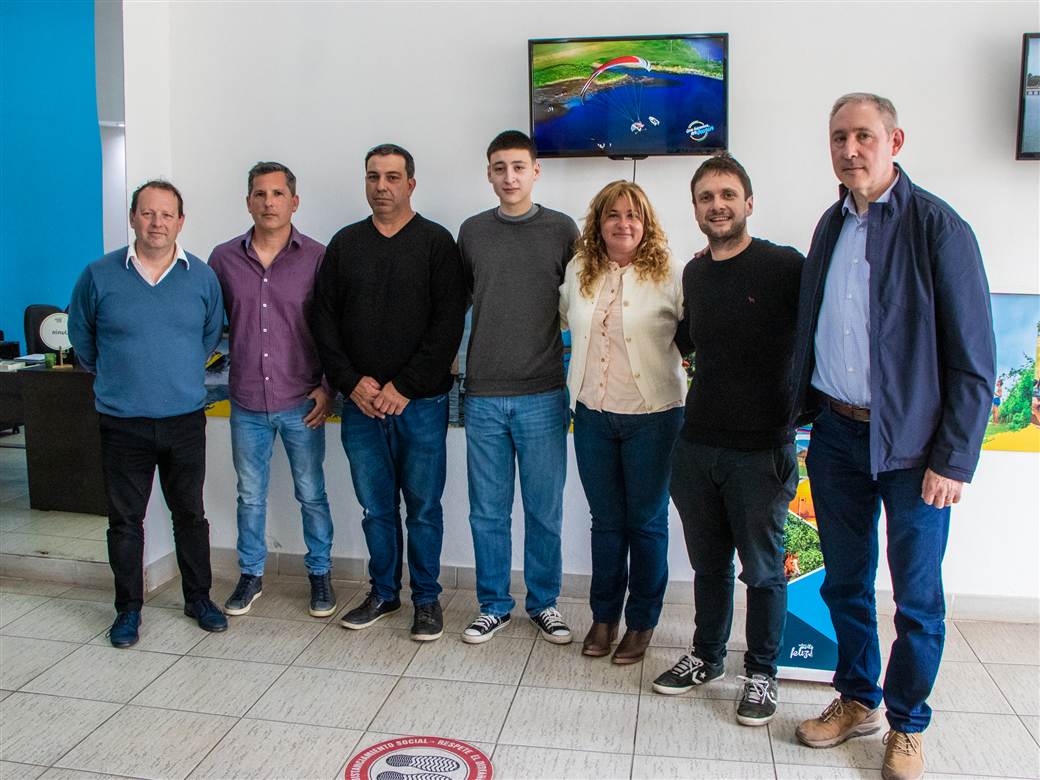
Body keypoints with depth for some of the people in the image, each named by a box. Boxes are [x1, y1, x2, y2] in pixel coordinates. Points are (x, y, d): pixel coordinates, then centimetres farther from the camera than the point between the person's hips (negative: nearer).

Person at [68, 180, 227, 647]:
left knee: (190, 513, 11)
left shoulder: (202, 277, 0)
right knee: (125, 520, 9)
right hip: (122, 423, -1)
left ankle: (199, 599, 26)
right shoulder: (99, 276, -4)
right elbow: (81, 339, 11)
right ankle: (128, 609, 23)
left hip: (185, 419, 1)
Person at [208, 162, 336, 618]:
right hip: (247, 402, 2)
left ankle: (320, 573, 26)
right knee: (250, 495, 15)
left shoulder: (317, 258, -5)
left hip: (301, 402, -2)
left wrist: (329, 387, -6)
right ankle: (251, 575, 31)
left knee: (311, 495, 10)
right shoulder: (224, 258, 1)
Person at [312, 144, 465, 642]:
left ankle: (426, 598, 20)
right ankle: (383, 592, 28)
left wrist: (405, 387, -13)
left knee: (423, 506, 5)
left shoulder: (436, 243, -1)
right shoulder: (345, 244, 10)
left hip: (421, 403, -3)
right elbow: (324, 319, 7)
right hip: (361, 404, 3)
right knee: (375, 506, 12)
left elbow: (448, 323, -9)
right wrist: (351, 381, -6)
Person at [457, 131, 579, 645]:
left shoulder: (562, 230, 2)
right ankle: (493, 605, 24)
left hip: (543, 395, -1)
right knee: (488, 512, 8)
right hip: (483, 395, 2)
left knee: (544, 511, 7)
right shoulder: (472, 232, 7)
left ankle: (543, 603, 24)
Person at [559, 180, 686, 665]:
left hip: (652, 416, -3)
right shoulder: (578, 272, 6)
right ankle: (603, 616, 30)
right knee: (605, 521, 15)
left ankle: (642, 622, 25)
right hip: (593, 414, 4)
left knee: (647, 523, 9)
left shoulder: (669, 276, -8)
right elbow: (564, 319, 21)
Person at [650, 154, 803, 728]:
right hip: (696, 444, 5)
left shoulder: (785, 266, -9)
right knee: (708, 563, 18)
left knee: (762, 569, 8)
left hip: (762, 449, -5)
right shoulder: (694, 273, 10)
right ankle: (707, 656, 35)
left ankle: (761, 673, 25)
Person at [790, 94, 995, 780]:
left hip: (910, 444, -5)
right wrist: (801, 414, 8)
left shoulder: (938, 227, -10)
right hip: (835, 434, 5)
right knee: (845, 583, 16)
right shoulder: (832, 226, 8)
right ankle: (858, 702, 36)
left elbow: (973, 359, -11)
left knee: (917, 599, 8)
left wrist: (953, 459, -14)